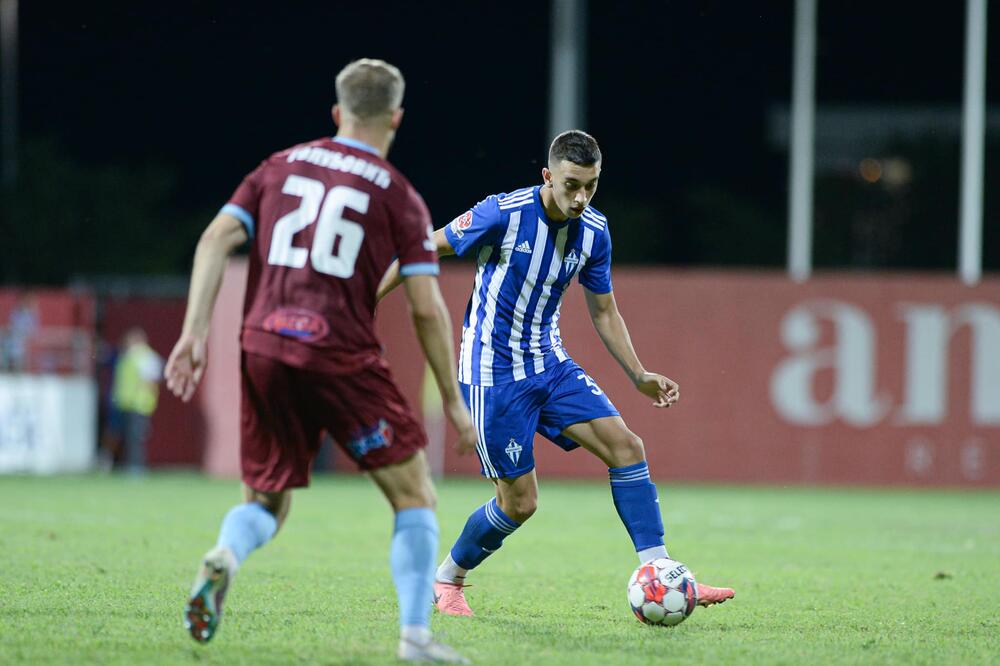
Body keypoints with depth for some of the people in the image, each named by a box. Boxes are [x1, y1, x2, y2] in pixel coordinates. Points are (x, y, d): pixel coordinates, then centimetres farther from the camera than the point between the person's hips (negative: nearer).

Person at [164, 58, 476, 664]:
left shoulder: (281, 167, 15)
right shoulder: (400, 197, 5)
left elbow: (216, 240, 4)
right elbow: (427, 307, 0)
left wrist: (195, 332, 1)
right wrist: (453, 402, 6)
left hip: (263, 352, 4)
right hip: (341, 359, -4)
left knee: (266, 502, 17)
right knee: (414, 496, 8)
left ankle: (225, 557, -17)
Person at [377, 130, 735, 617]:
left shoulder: (593, 231, -1)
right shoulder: (504, 213, -20)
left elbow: (604, 312, 12)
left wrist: (638, 376, 4)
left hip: (550, 364, 6)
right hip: (493, 372, -6)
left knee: (625, 446, -11)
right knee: (519, 501, -5)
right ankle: (445, 581, 20)